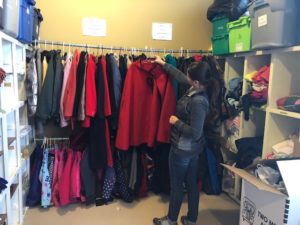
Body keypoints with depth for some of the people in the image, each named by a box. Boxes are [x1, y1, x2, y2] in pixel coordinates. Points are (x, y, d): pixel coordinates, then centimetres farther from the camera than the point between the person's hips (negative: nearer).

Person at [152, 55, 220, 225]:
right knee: (192, 183, 19)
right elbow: (180, 76, 13)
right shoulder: (198, 89, -4)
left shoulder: (198, 102, -29)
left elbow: (195, 133, -27)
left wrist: (176, 122, -16)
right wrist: (163, 64, 19)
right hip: (193, 148, 9)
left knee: (177, 185, 11)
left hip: (183, 149, -9)